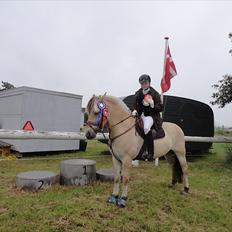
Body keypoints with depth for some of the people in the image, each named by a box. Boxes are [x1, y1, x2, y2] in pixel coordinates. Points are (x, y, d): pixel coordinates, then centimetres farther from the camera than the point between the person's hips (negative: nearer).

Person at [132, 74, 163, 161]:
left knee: (146, 127, -35)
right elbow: (137, 105, 21)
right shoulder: (138, 94, 10)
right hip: (141, 115, 7)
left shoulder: (155, 94, -5)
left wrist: (153, 105, -22)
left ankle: (150, 153, -26)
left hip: (151, 115, -7)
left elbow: (160, 108, -5)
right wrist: (135, 111, -1)